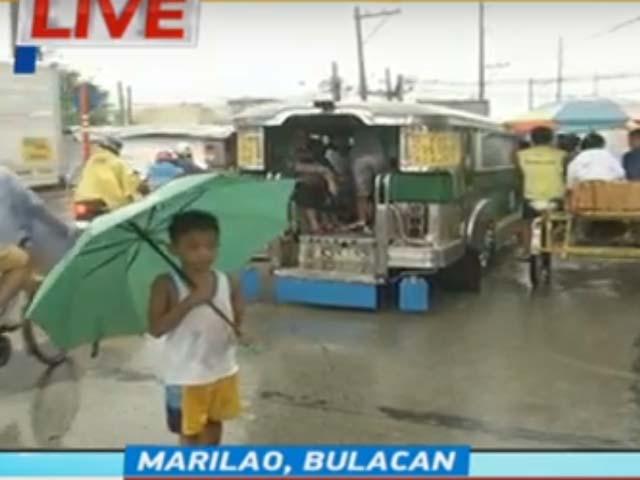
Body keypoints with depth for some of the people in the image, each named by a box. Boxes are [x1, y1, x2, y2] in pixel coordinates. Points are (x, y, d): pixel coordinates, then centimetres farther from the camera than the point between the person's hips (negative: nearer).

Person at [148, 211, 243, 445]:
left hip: (223, 370, 5)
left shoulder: (226, 282, -4)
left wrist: (240, 329, -16)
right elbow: (156, 328, -22)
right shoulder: (167, 284, -15)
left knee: (215, 421, 22)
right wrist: (190, 301, -30)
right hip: (185, 375, -4)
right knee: (189, 428, 10)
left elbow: (239, 316, 8)